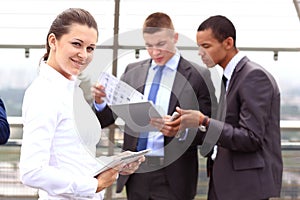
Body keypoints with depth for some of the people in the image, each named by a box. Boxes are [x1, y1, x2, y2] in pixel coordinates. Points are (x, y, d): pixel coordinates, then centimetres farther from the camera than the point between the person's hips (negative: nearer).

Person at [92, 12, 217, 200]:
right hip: (136, 173, 4)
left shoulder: (198, 76, -3)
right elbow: (107, 118, 8)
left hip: (173, 178, -3)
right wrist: (100, 102, -12)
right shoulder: (133, 71, 9)